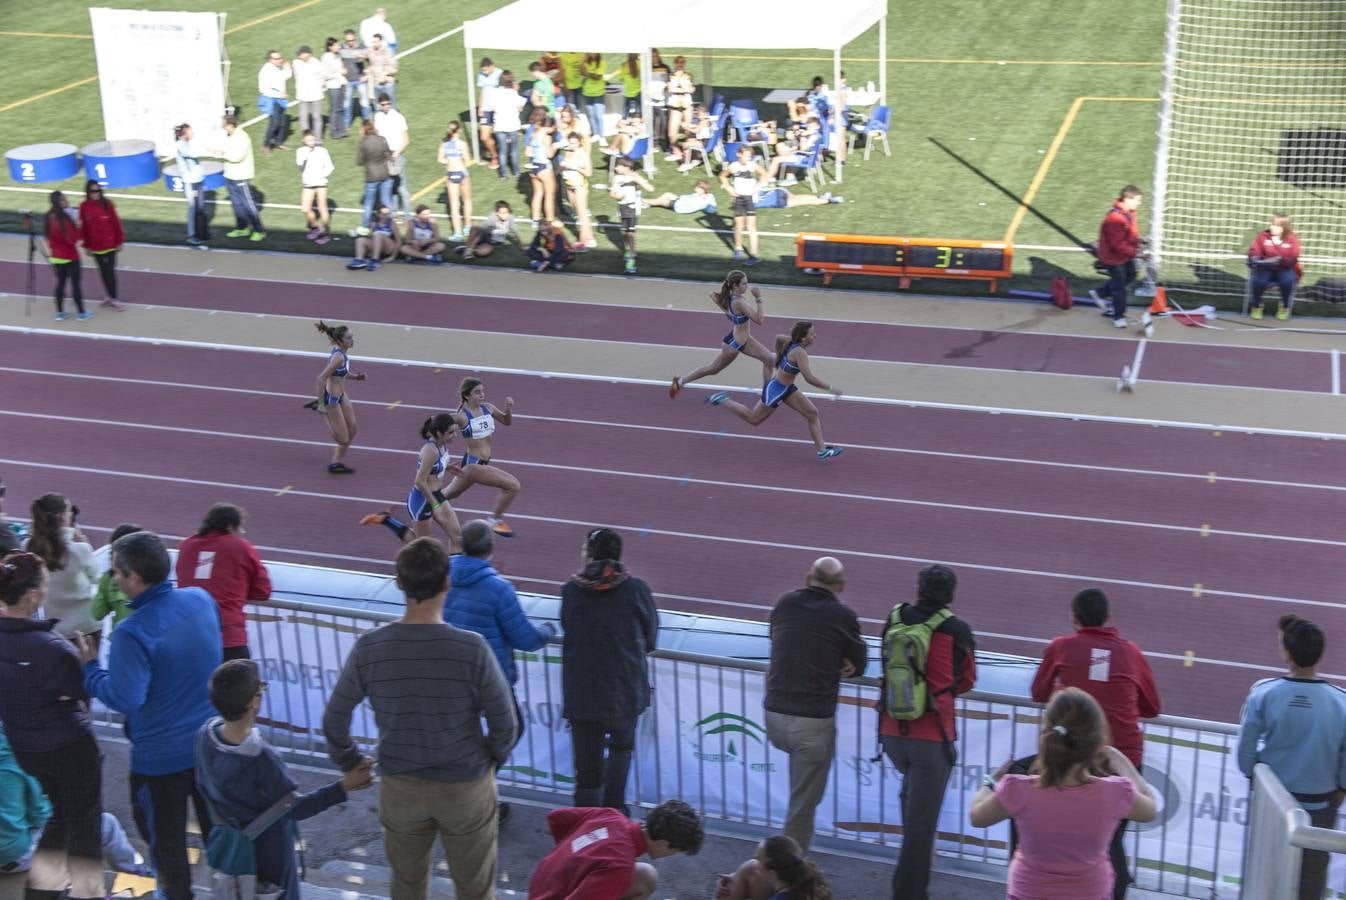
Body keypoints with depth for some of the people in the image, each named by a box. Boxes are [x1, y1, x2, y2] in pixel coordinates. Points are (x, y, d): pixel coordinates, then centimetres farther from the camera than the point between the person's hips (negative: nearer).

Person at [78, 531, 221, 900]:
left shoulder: (132, 633, -27)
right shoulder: (201, 600, -6)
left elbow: (125, 699, -27)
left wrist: (91, 667, -13)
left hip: (161, 757, -6)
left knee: (166, 839, 15)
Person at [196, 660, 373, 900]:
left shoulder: (205, 735, -16)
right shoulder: (261, 758, -35)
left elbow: (203, 787, 2)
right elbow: (294, 809, -22)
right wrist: (343, 787, -23)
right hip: (268, 854, -6)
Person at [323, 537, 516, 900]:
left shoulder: (368, 649, -17)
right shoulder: (472, 649, -23)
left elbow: (334, 719, -7)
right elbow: (504, 724, -14)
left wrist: (350, 764, 11)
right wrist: (493, 759, 6)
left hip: (399, 787, 2)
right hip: (465, 787, -2)